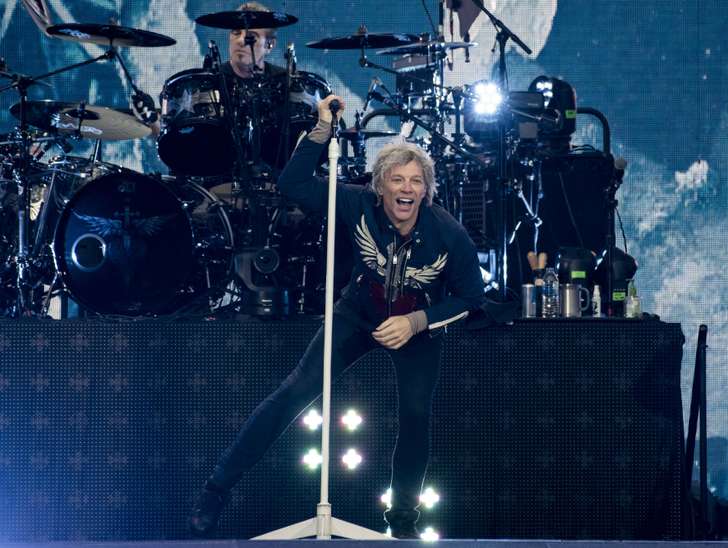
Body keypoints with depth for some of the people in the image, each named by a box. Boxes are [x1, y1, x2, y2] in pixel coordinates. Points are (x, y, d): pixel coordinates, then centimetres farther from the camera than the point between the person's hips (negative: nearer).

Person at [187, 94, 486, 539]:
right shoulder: (361, 206, -25)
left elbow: (472, 296, -17)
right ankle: (218, 489, -14)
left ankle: (403, 517, 22)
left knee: (415, 418, -5)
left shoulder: (448, 234, -27)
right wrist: (323, 130, -36)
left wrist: (417, 321, -28)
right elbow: (293, 184, -27)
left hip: (419, 329, 0)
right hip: (359, 316, 0)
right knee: (298, 390, -15)